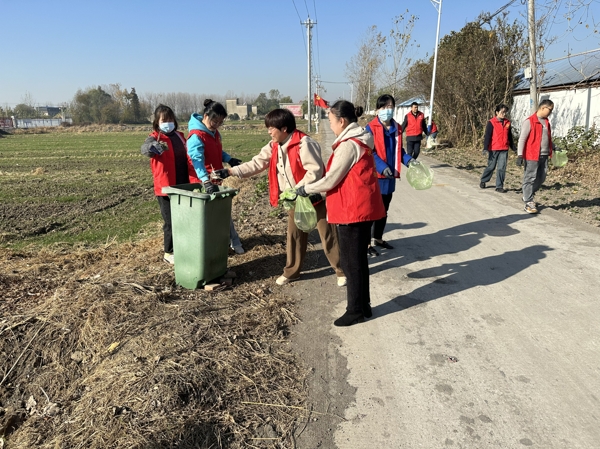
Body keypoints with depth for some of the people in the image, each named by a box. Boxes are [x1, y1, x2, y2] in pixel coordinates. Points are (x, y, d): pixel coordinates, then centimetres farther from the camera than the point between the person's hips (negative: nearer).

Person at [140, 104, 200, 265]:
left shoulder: (179, 136, 11)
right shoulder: (155, 137, -6)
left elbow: (188, 159, 8)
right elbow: (145, 148, -28)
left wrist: (195, 180, -5)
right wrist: (154, 147, -53)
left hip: (183, 186, 5)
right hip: (166, 188, -5)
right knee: (171, 222, 2)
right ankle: (169, 253, 17)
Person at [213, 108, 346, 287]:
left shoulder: (304, 144, -23)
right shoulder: (274, 146, 3)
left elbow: (315, 171, -28)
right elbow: (257, 163, 1)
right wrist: (230, 171, -8)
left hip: (314, 196, -7)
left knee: (327, 235, 2)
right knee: (294, 235, 15)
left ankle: (342, 270, 17)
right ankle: (291, 271, 30)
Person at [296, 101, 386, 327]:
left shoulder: (348, 145, -17)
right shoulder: (359, 141, 13)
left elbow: (330, 181, -16)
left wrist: (305, 189, -1)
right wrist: (312, 188, 14)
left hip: (353, 210, -10)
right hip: (363, 207, 10)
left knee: (350, 261, 1)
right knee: (359, 259, 16)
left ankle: (356, 310, 12)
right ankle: (363, 306, 26)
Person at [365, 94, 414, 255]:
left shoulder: (397, 128, 8)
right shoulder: (371, 128, -11)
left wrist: (408, 160, -1)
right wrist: (382, 167, -26)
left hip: (390, 176, 7)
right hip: (375, 175, -7)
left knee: (384, 209, 17)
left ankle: (378, 238, 33)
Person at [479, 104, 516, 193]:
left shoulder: (507, 123, 11)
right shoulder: (491, 122, -5)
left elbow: (510, 137, 19)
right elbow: (487, 136, -9)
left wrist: (514, 148, 20)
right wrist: (486, 149, -17)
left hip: (504, 150, 4)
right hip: (493, 149, -4)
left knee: (502, 168, 0)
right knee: (491, 167, 5)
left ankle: (499, 187, 6)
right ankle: (483, 181, 28)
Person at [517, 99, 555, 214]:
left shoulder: (546, 122, 15)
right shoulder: (529, 121, -10)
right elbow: (522, 139, -13)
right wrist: (520, 155, -18)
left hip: (544, 156, 8)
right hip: (532, 156, -8)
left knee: (541, 179, 13)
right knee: (530, 179, -1)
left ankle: (528, 197, 29)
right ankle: (528, 203, 6)